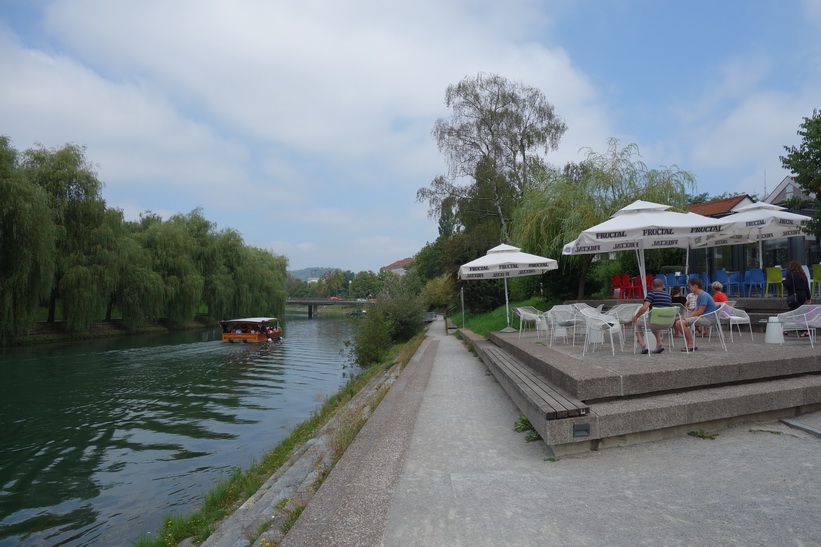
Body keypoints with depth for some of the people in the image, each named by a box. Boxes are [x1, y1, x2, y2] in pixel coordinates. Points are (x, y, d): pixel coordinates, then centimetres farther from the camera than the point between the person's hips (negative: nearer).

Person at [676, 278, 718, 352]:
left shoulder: (703, 295, -15)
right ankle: (689, 343, 8)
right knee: (680, 322, 10)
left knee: (682, 322, -23)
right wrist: (686, 317, 1)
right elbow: (696, 310, 17)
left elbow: (700, 312, -19)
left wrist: (687, 317, -10)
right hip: (705, 317, 11)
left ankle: (691, 344, -15)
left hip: (709, 319, -11)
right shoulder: (699, 296, 18)